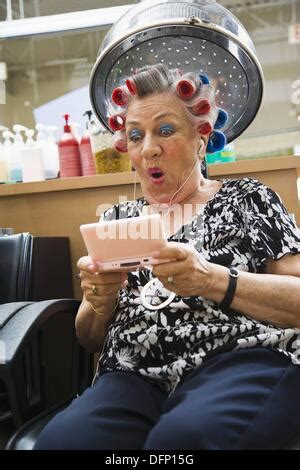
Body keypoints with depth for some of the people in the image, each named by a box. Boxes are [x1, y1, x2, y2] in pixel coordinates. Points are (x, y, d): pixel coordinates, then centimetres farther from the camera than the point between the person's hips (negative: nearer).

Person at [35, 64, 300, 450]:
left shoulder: (247, 198, 10)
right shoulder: (117, 219, 20)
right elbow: (91, 339, 19)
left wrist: (212, 281, -17)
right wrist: (101, 302, -5)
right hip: (135, 376, 4)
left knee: (183, 438, -37)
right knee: (60, 440, -29)